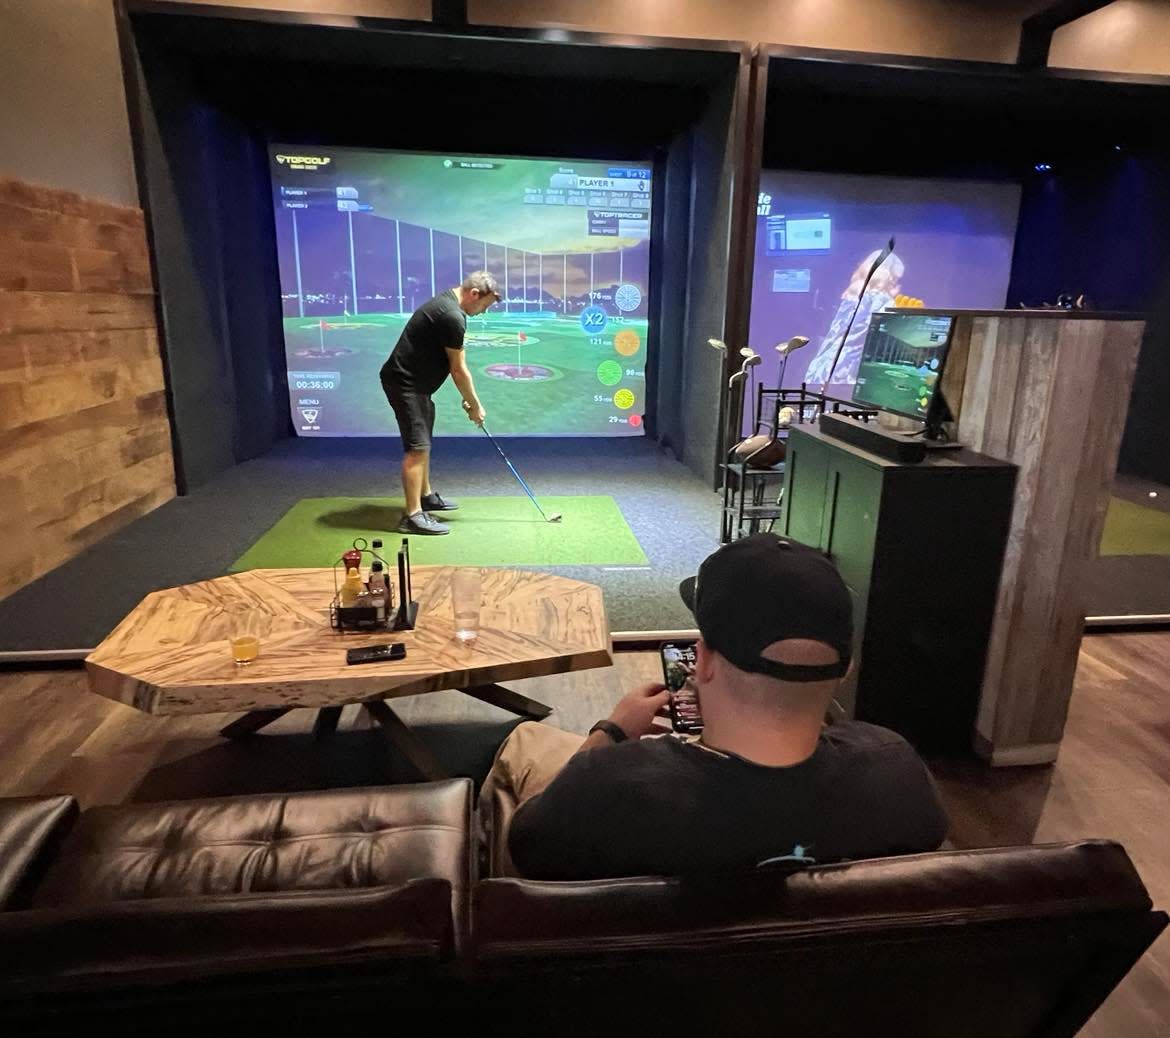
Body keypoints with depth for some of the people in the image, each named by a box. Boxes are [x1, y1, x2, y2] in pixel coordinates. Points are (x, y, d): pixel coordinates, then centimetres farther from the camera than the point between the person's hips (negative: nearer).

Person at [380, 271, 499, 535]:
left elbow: (453, 365, 15)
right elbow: (459, 369, -15)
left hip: (413, 381, 11)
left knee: (423, 443, 20)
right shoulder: (452, 316, -21)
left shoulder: (446, 303, 12)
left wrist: (467, 398, 11)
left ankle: (426, 496, 34)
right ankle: (413, 516, -10)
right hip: (405, 383, -11)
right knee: (417, 447, -11)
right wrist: (475, 405, -4)